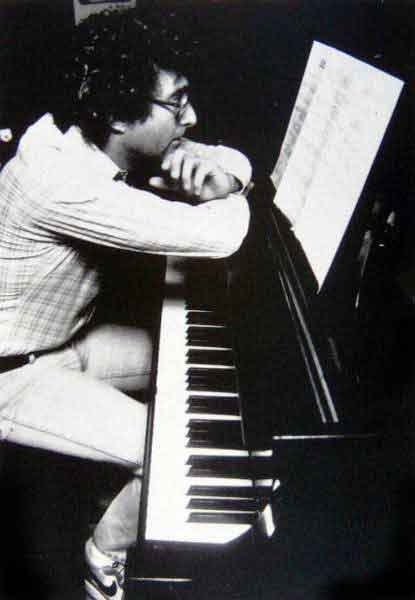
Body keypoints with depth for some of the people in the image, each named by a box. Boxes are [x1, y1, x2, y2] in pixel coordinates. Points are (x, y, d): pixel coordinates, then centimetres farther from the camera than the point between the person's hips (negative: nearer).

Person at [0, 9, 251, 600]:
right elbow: (217, 236, -39)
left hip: (61, 336, 9)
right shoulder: (59, 180, -35)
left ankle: (136, 486, 29)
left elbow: (240, 164, 1)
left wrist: (210, 163, -24)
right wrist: (228, 192, -15)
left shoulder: (99, 140, -7)